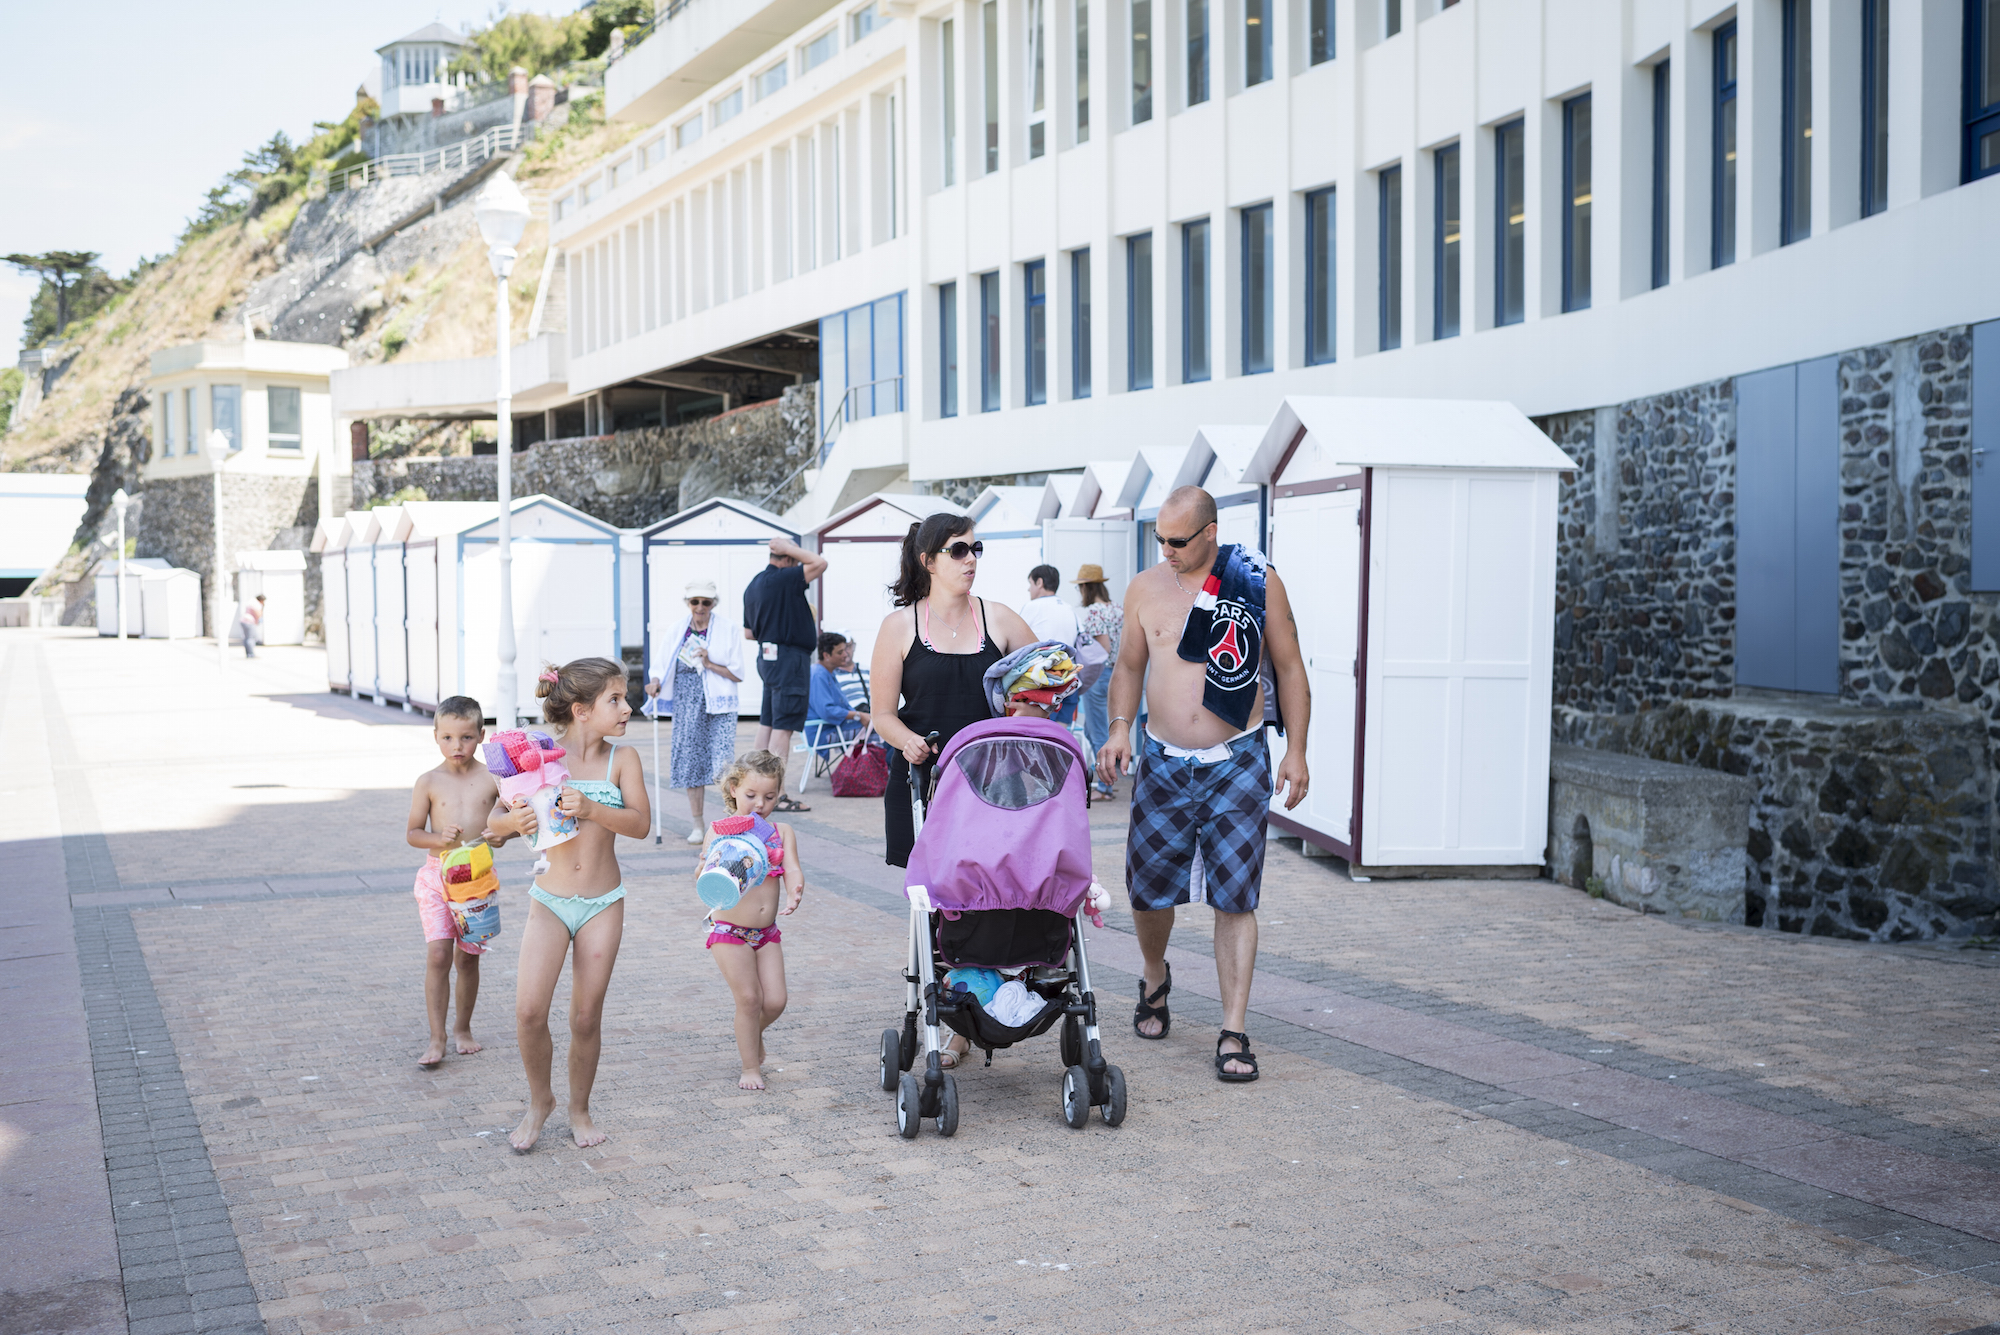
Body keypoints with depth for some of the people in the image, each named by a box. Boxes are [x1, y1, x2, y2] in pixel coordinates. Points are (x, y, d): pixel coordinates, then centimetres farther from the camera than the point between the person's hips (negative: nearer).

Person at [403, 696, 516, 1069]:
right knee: (438, 954, -11)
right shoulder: (429, 782, -2)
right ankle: (436, 1039, -4)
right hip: (437, 874, -1)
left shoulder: (492, 778, -1)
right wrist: (440, 839, -16)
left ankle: (463, 1028, 27)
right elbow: (412, 833, 3)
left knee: (468, 957, 9)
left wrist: (502, 834, -13)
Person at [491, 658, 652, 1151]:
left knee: (586, 1017, 6)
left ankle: (579, 1109, 27)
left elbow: (641, 823, -14)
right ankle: (539, 1100, 14)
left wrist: (591, 809, -29)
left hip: (603, 905, 0)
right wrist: (515, 821, -24)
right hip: (550, 901, 0)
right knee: (529, 1010, -12)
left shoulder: (622, 758, -3)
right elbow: (493, 819, -1)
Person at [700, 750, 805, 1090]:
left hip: (767, 932, 4)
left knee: (775, 1001, 0)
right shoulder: (721, 830, -6)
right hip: (729, 930, -4)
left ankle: (752, 1034, 33)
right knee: (749, 998, -5)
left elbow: (792, 870, -9)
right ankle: (750, 1066, 12)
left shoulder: (782, 833, 4)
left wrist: (794, 894, -31)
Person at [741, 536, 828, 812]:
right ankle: (776, 794, -9)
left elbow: (749, 632, 19)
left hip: (768, 656, 10)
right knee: (783, 726, -8)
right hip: (789, 658, -10)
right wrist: (789, 548, -9)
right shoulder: (782, 579, -15)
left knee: (767, 723, 13)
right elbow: (820, 563, -18)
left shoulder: (753, 585, 15)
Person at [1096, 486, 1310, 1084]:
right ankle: (1155, 980, 38)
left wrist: (1296, 750, -2)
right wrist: (1119, 728, -1)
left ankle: (1234, 1034, 1)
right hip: (1163, 762, 3)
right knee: (1148, 888, 7)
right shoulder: (1145, 588, 5)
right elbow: (1129, 665, 15)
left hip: (1237, 761, -2)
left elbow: (1289, 667, 4)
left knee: (1234, 898, -4)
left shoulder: (1258, 583, -2)